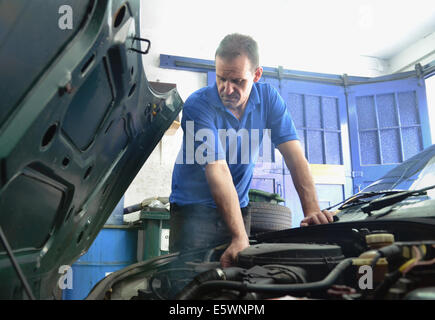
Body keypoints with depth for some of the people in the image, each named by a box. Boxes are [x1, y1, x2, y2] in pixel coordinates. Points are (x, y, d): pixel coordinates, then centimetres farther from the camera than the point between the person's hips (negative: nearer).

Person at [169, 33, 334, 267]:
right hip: (193, 208, -3)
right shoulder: (197, 106, -20)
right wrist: (239, 238, -38)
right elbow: (217, 171, -31)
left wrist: (312, 211, -26)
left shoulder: (268, 98, -7)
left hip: (239, 207, 4)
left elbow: (293, 154, -13)